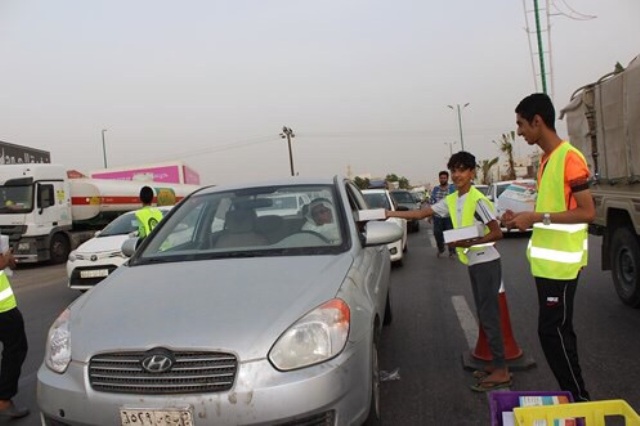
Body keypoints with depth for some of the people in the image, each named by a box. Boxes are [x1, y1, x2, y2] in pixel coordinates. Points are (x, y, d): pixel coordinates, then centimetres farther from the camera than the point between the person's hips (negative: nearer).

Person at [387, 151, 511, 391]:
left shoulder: (477, 200, -15)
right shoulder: (451, 201, 9)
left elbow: (497, 233, -17)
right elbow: (422, 213, 13)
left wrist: (469, 243, -25)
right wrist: (392, 214, 9)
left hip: (486, 263, -9)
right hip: (473, 264, 9)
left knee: (489, 316, -7)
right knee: (484, 315, 13)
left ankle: (501, 371, -1)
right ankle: (496, 364, 22)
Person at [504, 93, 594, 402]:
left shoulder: (570, 158, -16)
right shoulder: (546, 160, 13)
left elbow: (587, 212, -19)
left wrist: (537, 217, -20)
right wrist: (524, 217, 9)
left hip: (560, 263, -9)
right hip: (546, 261, 9)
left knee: (552, 331, -4)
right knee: (558, 331, 16)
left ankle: (580, 401, 10)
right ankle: (573, 395, 28)